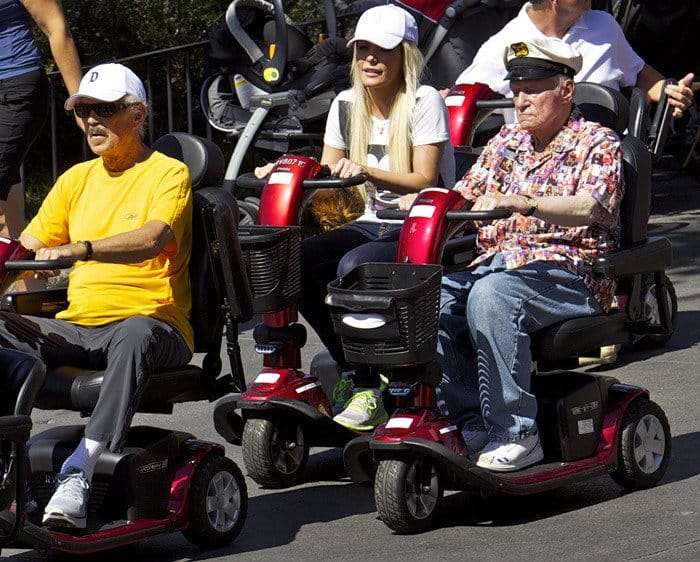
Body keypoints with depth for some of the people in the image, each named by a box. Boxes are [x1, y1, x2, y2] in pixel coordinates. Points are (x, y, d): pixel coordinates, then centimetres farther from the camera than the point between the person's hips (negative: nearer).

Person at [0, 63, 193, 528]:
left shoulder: (168, 173, 1)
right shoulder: (77, 179, 20)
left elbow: (154, 239, -20)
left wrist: (79, 250, -35)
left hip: (152, 321, -6)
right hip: (77, 328, 6)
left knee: (134, 334, -42)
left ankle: (78, 473, -47)